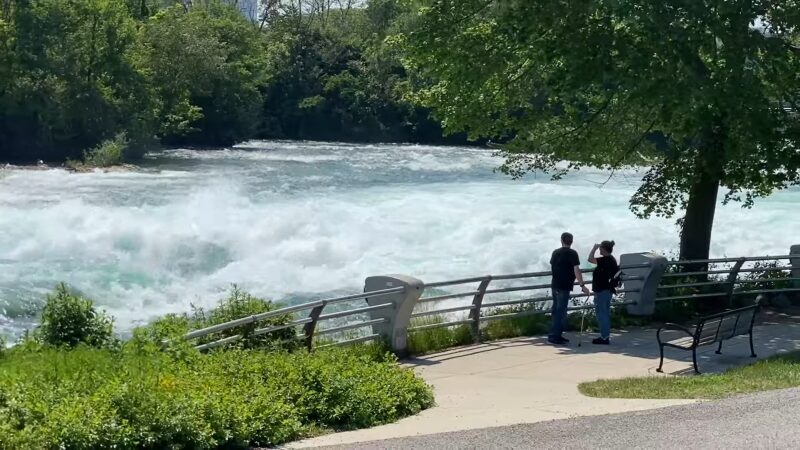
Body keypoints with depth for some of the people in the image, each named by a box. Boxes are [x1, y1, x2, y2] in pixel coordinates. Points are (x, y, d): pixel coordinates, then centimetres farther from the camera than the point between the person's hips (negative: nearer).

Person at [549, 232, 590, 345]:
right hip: (564, 286, -7)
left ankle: (556, 335, 18)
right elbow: (576, 270, -17)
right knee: (560, 311, -6)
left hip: (555, 285, 7)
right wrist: (582, 285, -15)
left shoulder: (555, 252, 10)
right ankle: (554, 336, -9)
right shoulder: (572, 253, -10)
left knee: (557, 311, 14)